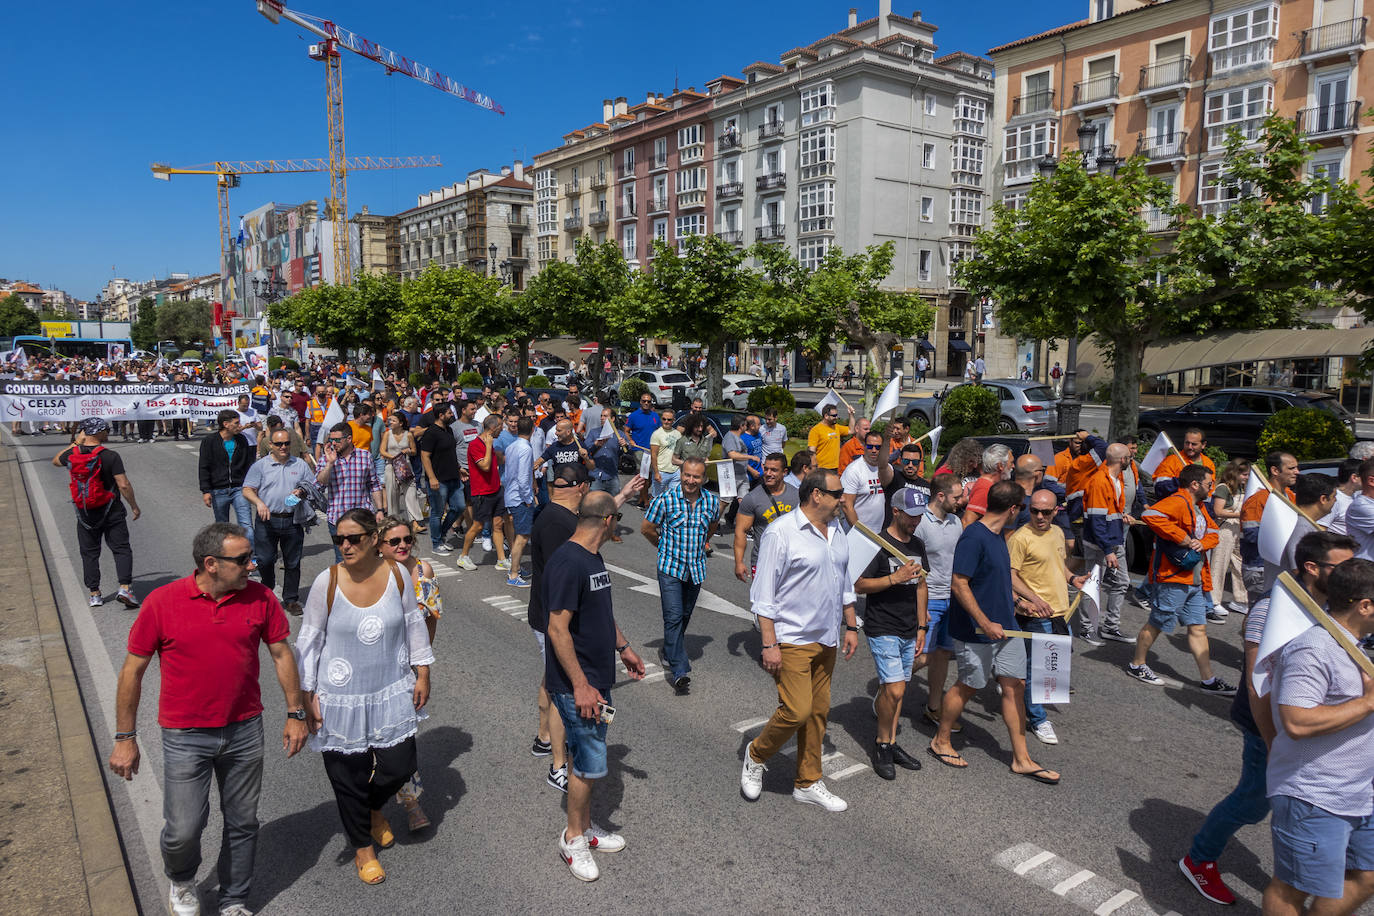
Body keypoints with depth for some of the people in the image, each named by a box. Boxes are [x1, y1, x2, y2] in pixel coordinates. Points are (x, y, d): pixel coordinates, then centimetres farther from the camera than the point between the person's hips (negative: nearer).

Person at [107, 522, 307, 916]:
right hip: (185, 736, -2)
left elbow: (281, 653, 4)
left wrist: (295, 713, 5)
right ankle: (180, 880, 36)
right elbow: (133, 669, -4)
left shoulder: (260, 598, -7)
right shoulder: (162, 602, -13)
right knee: (184, 828, 0)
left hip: (244, 732, 2)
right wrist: (125, 739, -2)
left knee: (242, 823, 13)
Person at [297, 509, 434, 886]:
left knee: (399, 767, 6)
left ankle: (373, 808, 42)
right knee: (349, 775, 10)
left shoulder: (397, 574, -8)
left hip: (392, 691, 2)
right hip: (342, 697, -2)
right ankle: (362, 847, 36)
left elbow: (414, 623, 6)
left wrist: (422, 672, 7)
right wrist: (308, 696, -5)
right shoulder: (327, 582, -14)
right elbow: (309, 640, -5)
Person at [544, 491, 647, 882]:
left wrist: (623, 647, 27)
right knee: (592, 764, 0)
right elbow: (557, 630, -24)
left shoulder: (593, 558, 8)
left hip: (596, 679, 9)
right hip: (576, 684, -9)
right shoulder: (567, 562, -22)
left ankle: (586, 828, 33)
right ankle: (573, 837, 18)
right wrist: (580, 686, -23)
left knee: (587, 760, 19)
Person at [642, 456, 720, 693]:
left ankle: (668, 652, 41)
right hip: (670, 567, -4)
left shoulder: (712, 501, -3)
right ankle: (679, 670, -14)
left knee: (685, 616, 17)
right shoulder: (665, 500, -14)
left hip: (696, 568, 4)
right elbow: (647, 529, -1)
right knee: (673, 617, -13)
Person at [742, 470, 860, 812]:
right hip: (792, 640, -7)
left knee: (819, 711, 12)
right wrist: (769, 644, -18)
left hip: (826, 640, 8)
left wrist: (851, 626, 18)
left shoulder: (836, 530, 10)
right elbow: (764, 593, -15)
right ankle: (756, 754, 17)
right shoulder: (781, 533, -14)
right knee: (797, 710, -10)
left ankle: (808, 783, 25)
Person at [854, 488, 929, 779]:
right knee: (894, 689, -13)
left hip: (909, 632, 7)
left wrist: (922, 627, 16)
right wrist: (895, 578, -21)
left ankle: (891, 744, 23)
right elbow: (859, 585, -12)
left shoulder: (917, 545, 10)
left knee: (896, 689, 11)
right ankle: (882, 745, 6)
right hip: (882, 629, -7)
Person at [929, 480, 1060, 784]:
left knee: (1015, 685, 9)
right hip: (976, 631, -9)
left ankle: (1021, 759, 19)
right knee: (969, 686, 6)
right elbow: (959, 584, -24)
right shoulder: (973, 537, -21)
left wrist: (1017, 600, 29)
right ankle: (941, 742, 27)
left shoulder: (998, 536, 8)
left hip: (1005, 626, 9)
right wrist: (985, 623, -23)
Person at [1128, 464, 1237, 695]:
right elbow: (1150, 515, -34)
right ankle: (1136, 665, 20)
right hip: (1172, 579, -10)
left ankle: (1208, 680, 16)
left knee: (1198, 628, 11)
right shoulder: (1177, 503, -17)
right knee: (1156, 624, 3)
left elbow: (1212, 532, 20)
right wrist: (1184, 539, -28)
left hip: (1195, 581, 10)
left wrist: (1203, 543, -5)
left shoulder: (1199, 507, 16)